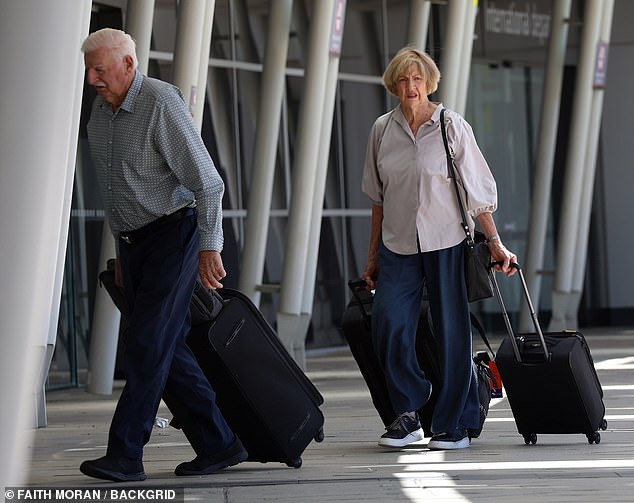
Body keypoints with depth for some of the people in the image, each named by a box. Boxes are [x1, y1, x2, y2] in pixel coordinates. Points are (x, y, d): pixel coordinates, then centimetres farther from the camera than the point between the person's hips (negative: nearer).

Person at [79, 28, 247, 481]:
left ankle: (125, 455, -12)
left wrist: (209, 247, -21)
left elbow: (206, 181, -18)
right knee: (167, 350, 5)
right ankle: (218, 444, 12)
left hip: (173, 235, -8)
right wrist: (121, 250, 20)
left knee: (148, 344, -11)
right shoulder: (101, 110, 8)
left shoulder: (162, 104, -17)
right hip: (134, 241, 8)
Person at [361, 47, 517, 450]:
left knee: (452, 332, -1)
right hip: (397, 246, 3)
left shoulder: (452, 127, -4)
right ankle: (408, 413, 7)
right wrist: (373, 257, 15)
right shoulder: (383, 130, 5)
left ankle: (455, 423, 9)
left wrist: (495, 242, -6)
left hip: (446, 243, -3)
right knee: (389, 329, -9)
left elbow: (478, 191, -1)